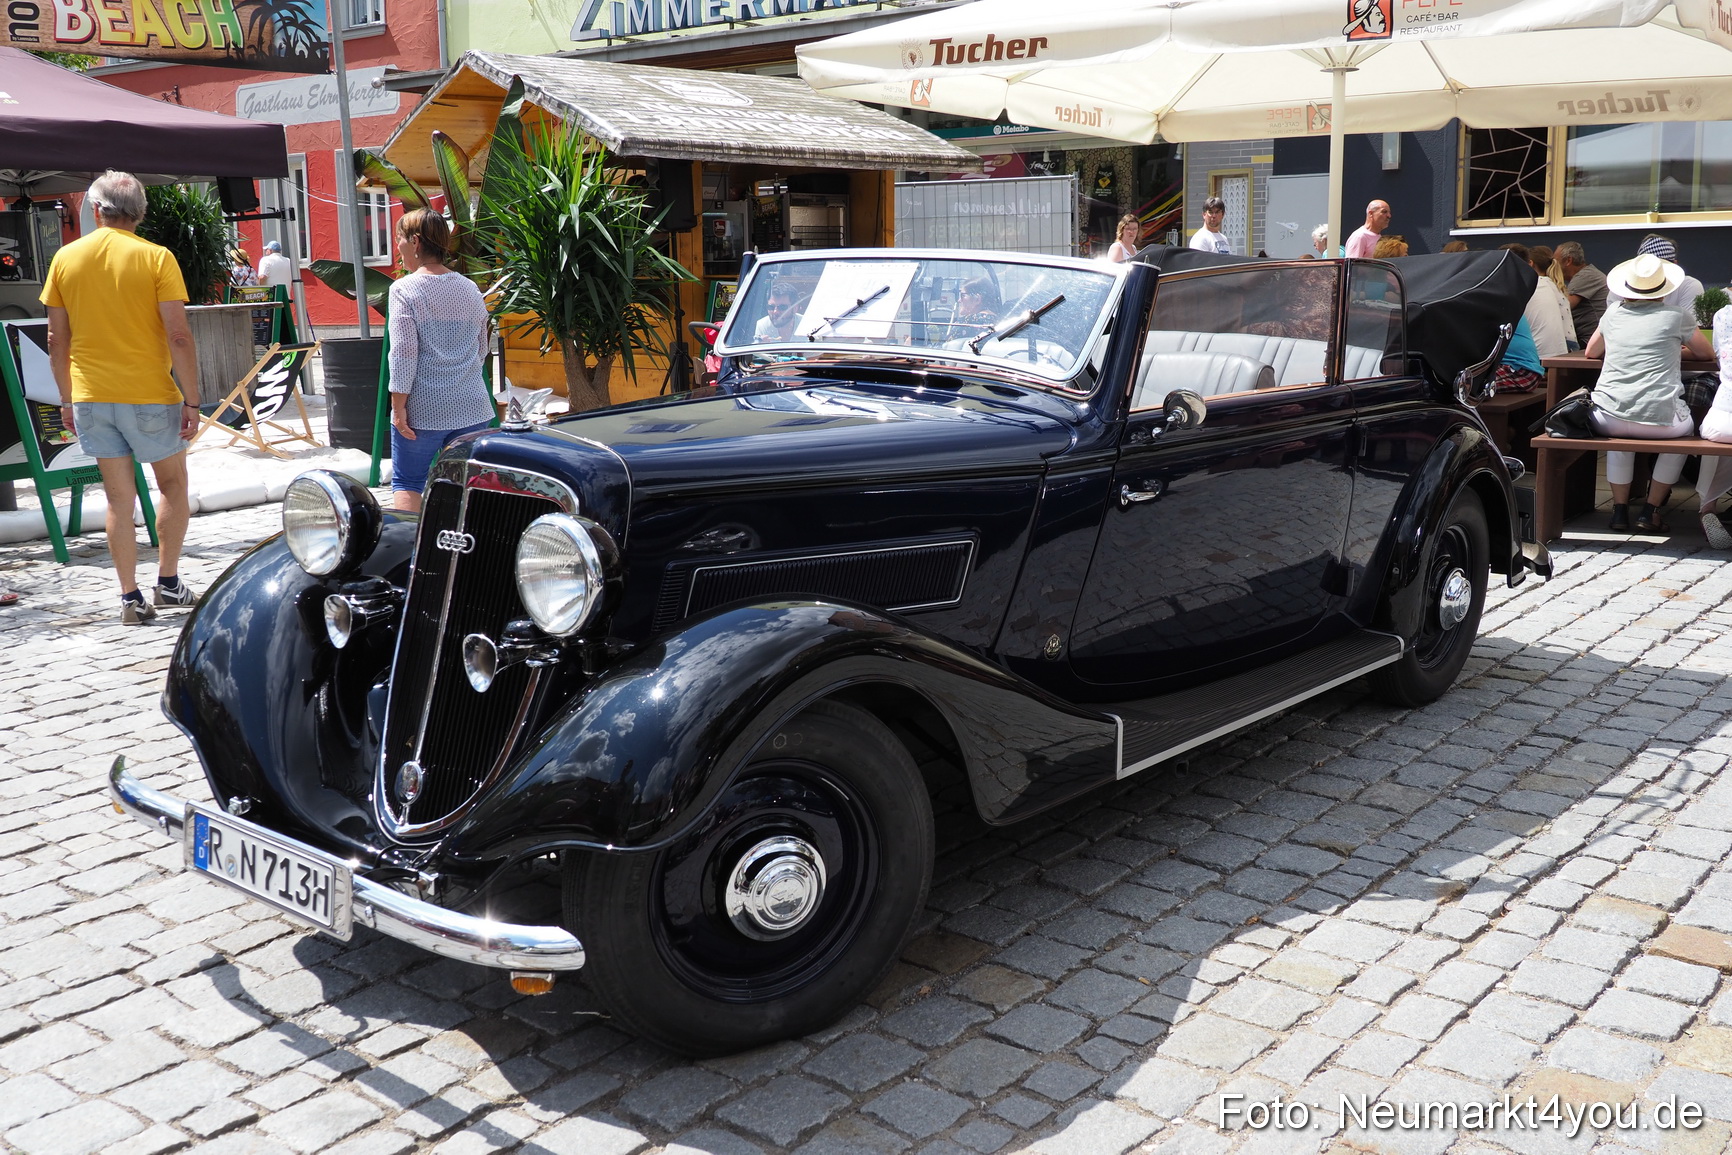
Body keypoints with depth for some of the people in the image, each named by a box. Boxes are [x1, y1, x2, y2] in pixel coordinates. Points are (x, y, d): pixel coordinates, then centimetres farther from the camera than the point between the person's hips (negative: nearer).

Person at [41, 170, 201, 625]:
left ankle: (130, 598, 9)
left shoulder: (65, 258, 4)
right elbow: (179, 337, -13)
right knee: (173, 485, 16)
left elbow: (57, 340, 7)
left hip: (90, 398, 3)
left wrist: (67, 399, 16)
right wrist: (191, 402, -8)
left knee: (118, 498, 9)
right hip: (149, 397, -3)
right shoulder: (156, 258, -8)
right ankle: (168, 582, 15)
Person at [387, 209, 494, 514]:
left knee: (406, 483, 9)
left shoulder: (405, 289, -8)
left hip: (423, 409, -4)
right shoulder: (470, 289, 9)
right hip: (472, 407, 4)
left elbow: (403, 354, -14)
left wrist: (399, 408, -10)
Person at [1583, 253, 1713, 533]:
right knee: (1685, 428, 32)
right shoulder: (1675, 318, 2)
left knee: (1619, 436, 37)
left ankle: (1620, 508, 28)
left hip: (1608, 420, 2)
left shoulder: (1612, 318, 9)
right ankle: (1651, 511, 25)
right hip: (1659, 420, -2)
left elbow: (1591, 352, 29)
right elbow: (1706, 353, 19)